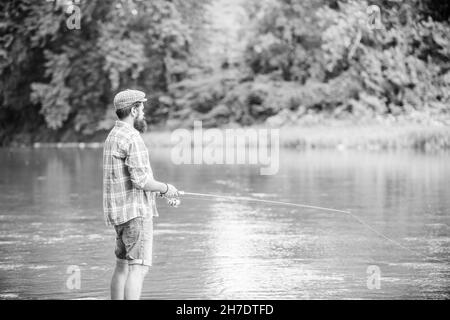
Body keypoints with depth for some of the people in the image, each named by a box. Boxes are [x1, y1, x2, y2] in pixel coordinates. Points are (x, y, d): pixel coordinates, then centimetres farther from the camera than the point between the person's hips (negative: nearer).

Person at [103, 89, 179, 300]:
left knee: (123, 265, 14)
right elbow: (140, 179, -22)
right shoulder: (132, 137, -16)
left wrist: (159, 190, 16)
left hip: (120, 211, 10)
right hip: (135, 211, -10)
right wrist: (165, 188, -5)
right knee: (138, 267, -12)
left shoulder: (113, 136, 16)